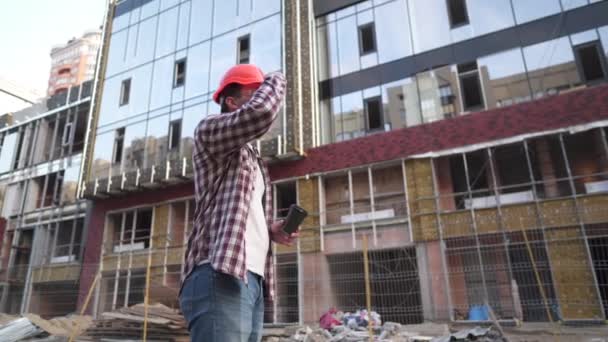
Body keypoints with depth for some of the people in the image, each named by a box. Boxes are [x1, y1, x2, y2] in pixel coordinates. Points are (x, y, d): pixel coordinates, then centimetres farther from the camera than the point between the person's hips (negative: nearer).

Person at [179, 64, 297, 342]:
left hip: (252, 280, 9)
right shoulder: (209, 130, 3)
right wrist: (275, 80, 4)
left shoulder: (253, 159, 29)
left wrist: (269, 230, 12)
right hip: (220, 277, -9)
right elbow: (261, 112, -18)